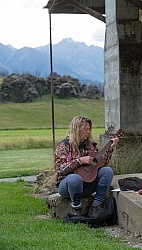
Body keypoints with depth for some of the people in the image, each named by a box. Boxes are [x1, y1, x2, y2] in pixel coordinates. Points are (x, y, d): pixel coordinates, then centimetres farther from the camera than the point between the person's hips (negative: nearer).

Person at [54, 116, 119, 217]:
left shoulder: (90, 145, 9)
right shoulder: (64, 146, -8)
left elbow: (102, 164, 11)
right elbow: (59, 168, -20)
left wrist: (110, 148, 1)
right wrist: (80, 160, -24)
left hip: (87, 184, 6)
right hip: (67, 184, -5)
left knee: (107, 171, -17)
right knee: (75, 178, -40)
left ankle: (95, 208, -19)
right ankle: (76, 210, -17)